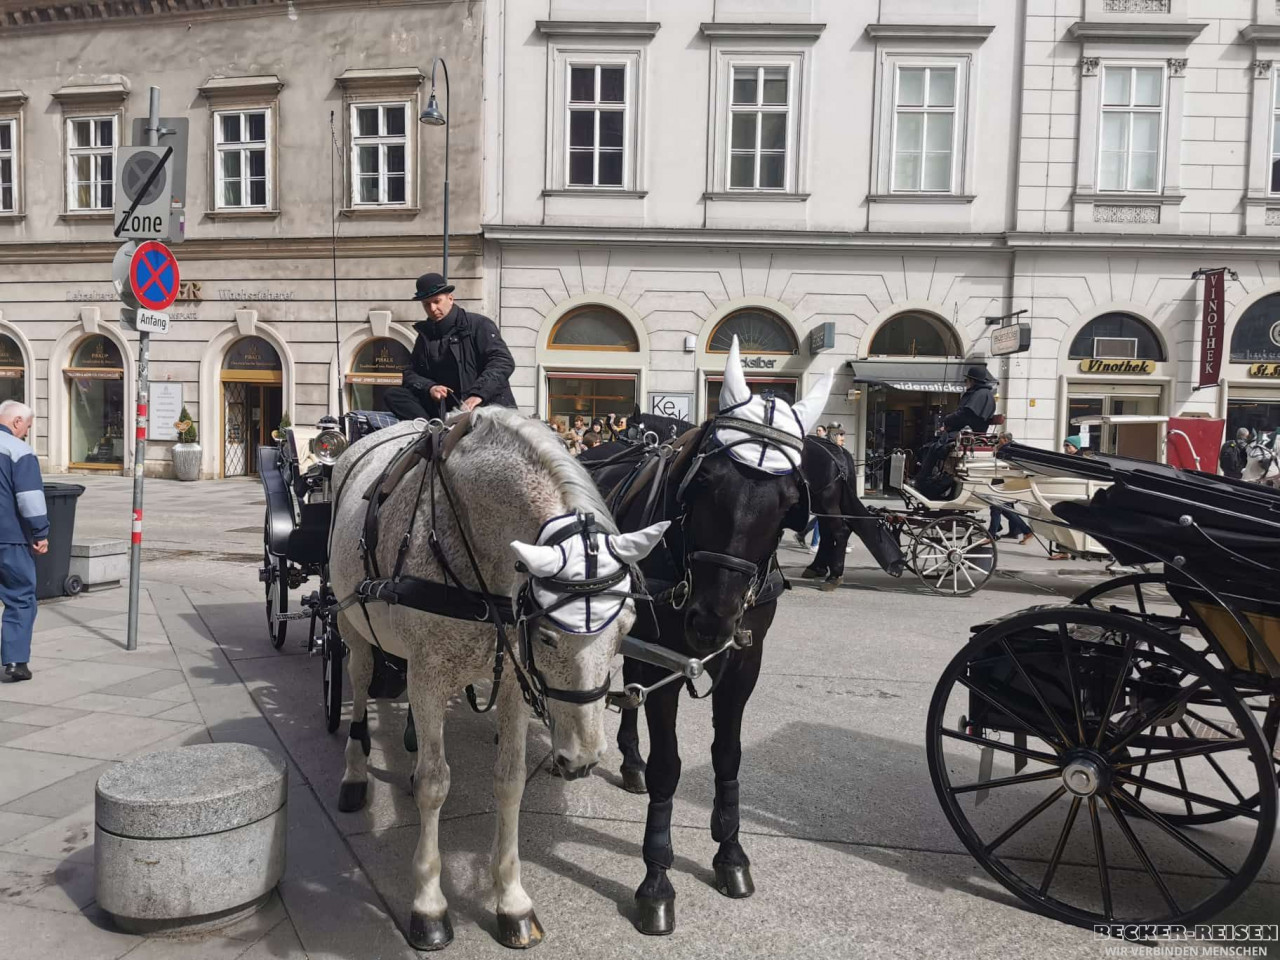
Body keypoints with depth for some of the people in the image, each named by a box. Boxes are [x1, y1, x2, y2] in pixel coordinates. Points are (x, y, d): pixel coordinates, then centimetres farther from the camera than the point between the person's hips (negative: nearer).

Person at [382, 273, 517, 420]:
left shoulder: (479, 325, 1)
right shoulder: (425, 334, 19)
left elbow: (504, 362, -11)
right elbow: (411, 374, 16)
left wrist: (478, 393, -25)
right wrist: (429, 387, -8)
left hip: (486, 404, -5)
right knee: (392, 395, -13)